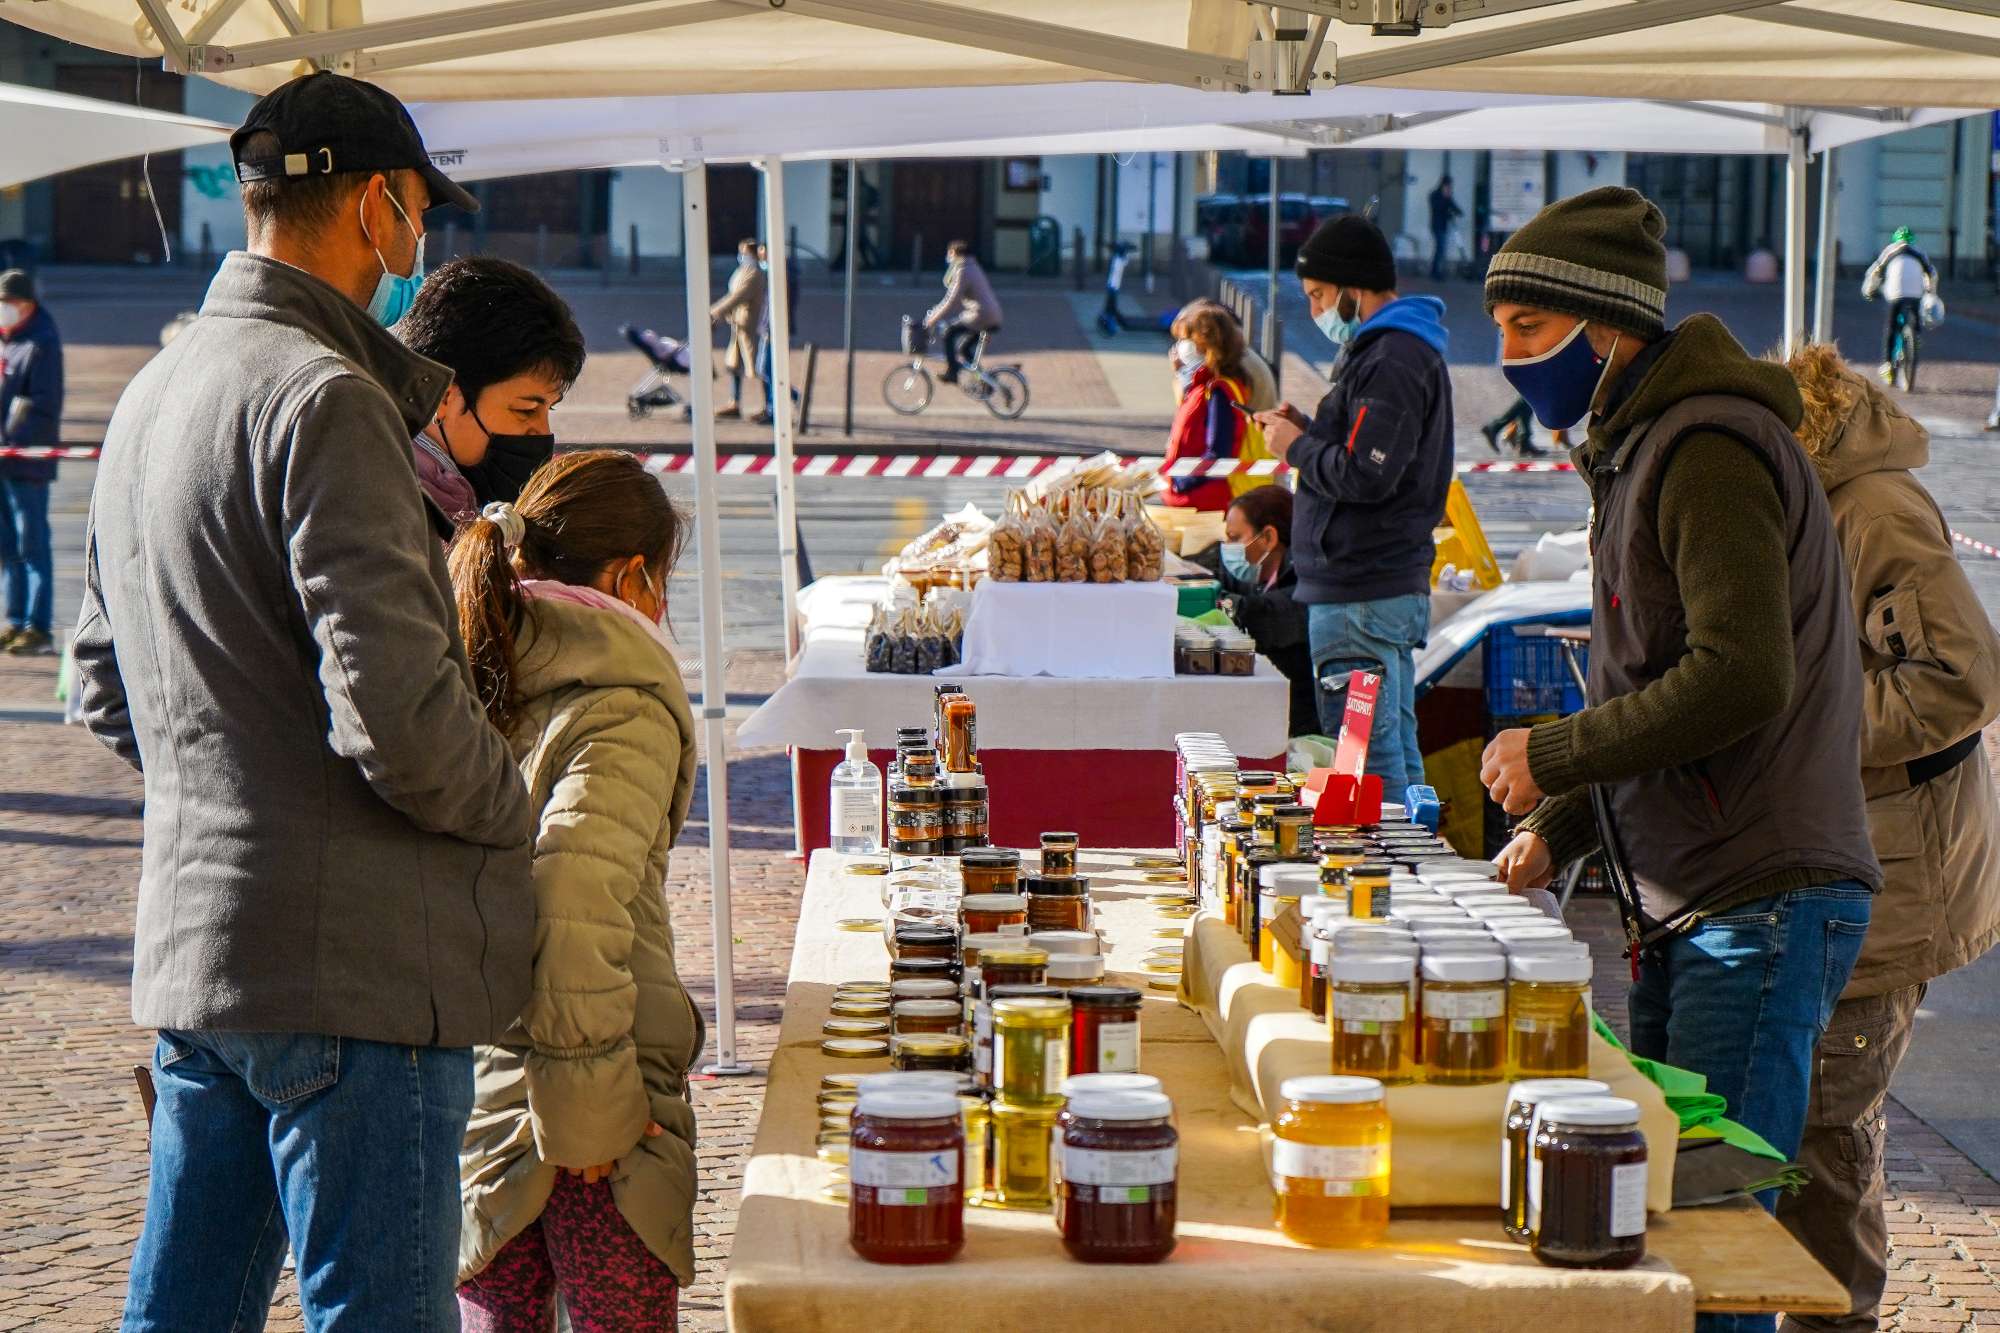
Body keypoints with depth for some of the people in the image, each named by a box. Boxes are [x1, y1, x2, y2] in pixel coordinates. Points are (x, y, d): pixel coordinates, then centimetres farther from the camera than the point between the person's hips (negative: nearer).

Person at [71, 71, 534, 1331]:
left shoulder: (153, 393, 15)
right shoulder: (324, 399, -15)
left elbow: (107, 682, 24)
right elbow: (397, 714, -22)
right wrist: (512, 808, -5)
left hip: (192, 940, 9)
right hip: (350, 959, -9)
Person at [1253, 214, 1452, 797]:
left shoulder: (1392, 362, -16)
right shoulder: (1405, 349, 18)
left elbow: (1366, 476, -23)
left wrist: (1297, 448, -7)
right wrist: (1309, 429, 9)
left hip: (1361, 597, -11)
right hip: (1393, 587, 11)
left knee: (1367, 760, -9)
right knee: (1397, 753, 15)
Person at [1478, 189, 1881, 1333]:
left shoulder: (1707, 451, -14)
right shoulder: (1644, 450, 19)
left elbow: (1742, 677, -24)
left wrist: (1554, 755, -14)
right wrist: (1558, 831, 13)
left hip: (1764, 905, -10)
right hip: (1690, 911, 10)